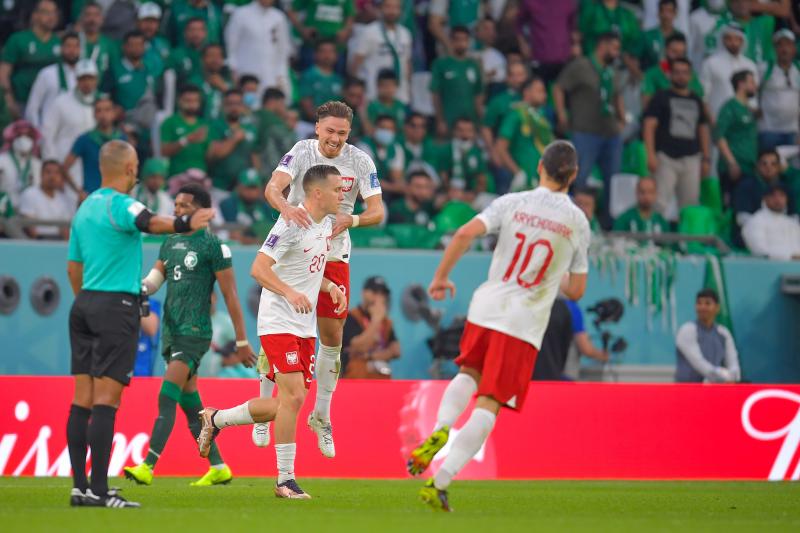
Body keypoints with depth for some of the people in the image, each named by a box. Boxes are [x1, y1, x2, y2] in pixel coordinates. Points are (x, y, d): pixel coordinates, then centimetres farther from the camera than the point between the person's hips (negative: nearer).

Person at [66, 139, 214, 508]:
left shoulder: (86, 207, 15)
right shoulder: (119, 203, -10)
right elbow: (149, 223, -32)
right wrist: (183, 225, -46)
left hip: (84, 303, 8)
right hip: (116, 305, -8)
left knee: (83, 399, 6)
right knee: (106, 400, -9)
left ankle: (79, 486, 5)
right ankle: (99, 489, -12)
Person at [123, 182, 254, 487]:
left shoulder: (213, 246, -8)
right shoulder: (170, 243, 15)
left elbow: (230, 295, -6)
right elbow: (156, 276, 14)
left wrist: (242, 341, -6)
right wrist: (143, 287, -11)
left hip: (195, 333, -8)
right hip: (171, 331, 8)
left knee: (167, 399, -18)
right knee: (190, 404, 11)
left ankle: (147, 468, -25)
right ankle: (219, 469, 20)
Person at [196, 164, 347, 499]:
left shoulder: (327, 223, 11)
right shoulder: (292, 223, -16)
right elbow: (258, 269, -21)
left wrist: (330, 287, 6)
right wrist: (290, 293, -34)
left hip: (304, 327, 9)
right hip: (279, 323, -9)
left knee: (287, 403, 7)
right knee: (293, 397, -16)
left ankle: (215, 420, 27)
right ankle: (285, 480, -8)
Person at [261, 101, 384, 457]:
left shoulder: (360, 162, -5)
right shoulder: (302, 152, -10)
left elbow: (377, 211, -10)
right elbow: (273, 187, -25)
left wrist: (350, 219, -31)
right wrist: (286, 207, -48)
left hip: (334, 257, 2)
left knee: (332, 338, 4)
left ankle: (321, 416, 20)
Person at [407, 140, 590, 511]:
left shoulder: (513, 203, 1)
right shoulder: (577, 222, 2)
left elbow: (465, 233, -12)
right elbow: (576, 290, 7)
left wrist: (441, 277, 0)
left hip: (486, 309, 2)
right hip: (525, 325, -2)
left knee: (469, 374, 27)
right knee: (488, 406, -1)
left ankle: (441, 430, -2)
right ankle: (440, 481, -13)